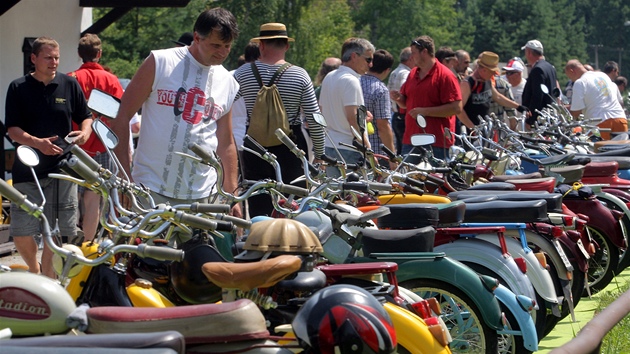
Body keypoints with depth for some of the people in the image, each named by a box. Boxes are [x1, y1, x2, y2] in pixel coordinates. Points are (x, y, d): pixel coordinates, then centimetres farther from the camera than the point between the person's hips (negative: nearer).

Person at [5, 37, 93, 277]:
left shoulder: (70, 85, 8)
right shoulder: (18, 88, 2)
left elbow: (86, 117, 16)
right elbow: (12, 130, -2)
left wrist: (85, 132, -8)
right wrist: (37, 143, -20)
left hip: (62, 168, 1)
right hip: (27, 171, -1)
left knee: (61, 230, -2)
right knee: (21, 233, -3)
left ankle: (47, 271, 14)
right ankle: (33, 269, 24)